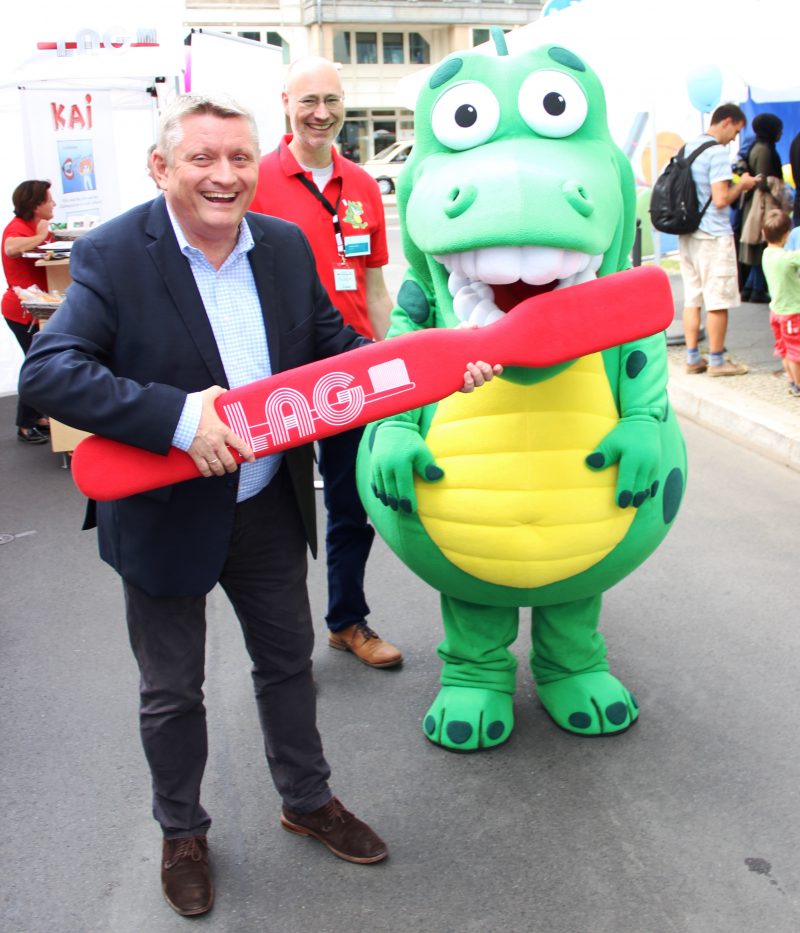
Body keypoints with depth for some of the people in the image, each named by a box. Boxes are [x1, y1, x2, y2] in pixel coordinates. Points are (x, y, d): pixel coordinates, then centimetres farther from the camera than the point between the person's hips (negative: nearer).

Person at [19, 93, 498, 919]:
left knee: (287, 660, 21)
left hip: (270, 507, 5)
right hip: (166, 514, -4)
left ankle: (307, 801, 46)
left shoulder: (286, 245, -1)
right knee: (171, 689, 14)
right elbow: (47, 370, -25)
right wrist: (176, 418, -36)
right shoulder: (112, 255, -16)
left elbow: (336, 346, 5)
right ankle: (182, 833, 40)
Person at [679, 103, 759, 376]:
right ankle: (716, 360, 7)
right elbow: (721, 200, -19)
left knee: (691, 298, 11)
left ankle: (693, 358, 15)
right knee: (718, 301, 1)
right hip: (713, 236, -8)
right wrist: (741, 185, -3)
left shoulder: (688, 148, 11)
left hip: (687, 234, 8)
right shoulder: (717, 152, -14)